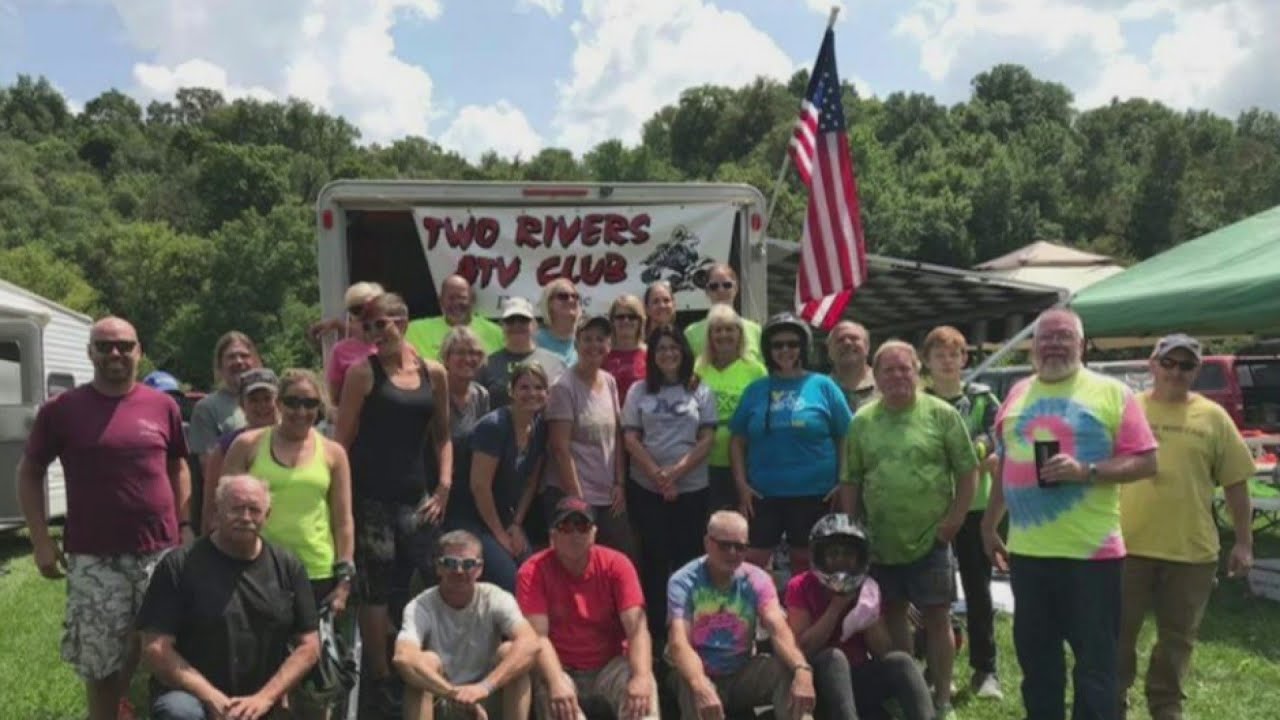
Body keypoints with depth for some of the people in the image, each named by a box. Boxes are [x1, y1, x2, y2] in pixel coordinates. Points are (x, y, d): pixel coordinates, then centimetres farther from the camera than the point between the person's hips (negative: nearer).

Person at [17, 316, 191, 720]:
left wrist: (185, 527, 6)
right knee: (100, 664, 9)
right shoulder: (61, 409, -3)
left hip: (160, 551, 2)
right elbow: (29, 473, 4)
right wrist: (41, 540, -3)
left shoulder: (163, 406, 3)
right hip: (93, 558, -2)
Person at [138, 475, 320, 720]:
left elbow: (308, 646, 2)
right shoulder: (179, 566, -6)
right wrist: (214, 699, -17)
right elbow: (155, 648, -10)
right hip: (197, 696, -2)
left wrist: (264, 699, -11)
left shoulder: (287, 567, 2)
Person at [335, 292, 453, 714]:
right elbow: (343, 439, -3)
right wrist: (343, 498, -8)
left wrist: (444, 487, 3)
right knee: (376, 591, 0)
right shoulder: (363, 373, -3)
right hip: (371, 497, -3)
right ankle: (381, 679, 14)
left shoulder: (433, 373, 7)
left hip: (417, 497, 3)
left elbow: (442, 436, 13)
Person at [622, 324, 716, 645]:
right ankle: (654, 628, 14)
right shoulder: (639, 391, 5)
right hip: (646, 488, 0)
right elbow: (630, 439, 0)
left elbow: (707, 440, -2)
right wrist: (657, 475, -12)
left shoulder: (701, 392, 5)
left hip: (691, 488, 0)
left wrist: (676, 471, -14)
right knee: (654, 557, 4)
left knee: (687, 556, 3)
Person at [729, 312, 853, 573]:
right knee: (751, 562, 4)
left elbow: (846, 438, 3)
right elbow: (737, 441, 8)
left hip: (814, 493, -1)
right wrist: (741, 483, -1)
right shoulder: (756, 390, 6)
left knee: (806, 564, 13)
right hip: (762, 494, 1)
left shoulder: (823, 386, 1)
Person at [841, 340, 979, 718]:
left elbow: (968, 471, -2)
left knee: (937, 618, 4)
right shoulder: (862, 420, 4)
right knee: (892, 614, 13)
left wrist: (955, 518, -8)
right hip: (879, 541, 3)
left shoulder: (942, 414, -4)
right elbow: (851, 481, 7)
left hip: (931, 539, -3)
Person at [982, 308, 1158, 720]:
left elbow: (1145, 461, -6)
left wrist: (1087, 471, -21)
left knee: (1095, 661, 5)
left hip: (1091, 551, -5)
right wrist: (989, 525, 18)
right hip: (1026, 550, 5)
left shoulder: (1111, 392, -4)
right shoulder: (1018, 394, 11)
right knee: (1035, 657, 15)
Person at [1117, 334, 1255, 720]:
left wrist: (1244, 542, 3)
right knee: (1120, 632, 8)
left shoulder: (1213, 416, 2)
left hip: (1192, 549, 1)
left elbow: (1235, 482, 5)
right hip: (1129, 544, -1)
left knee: (1177, 637, 14)